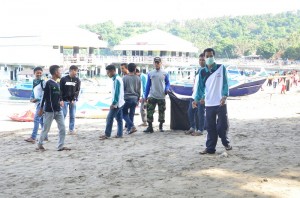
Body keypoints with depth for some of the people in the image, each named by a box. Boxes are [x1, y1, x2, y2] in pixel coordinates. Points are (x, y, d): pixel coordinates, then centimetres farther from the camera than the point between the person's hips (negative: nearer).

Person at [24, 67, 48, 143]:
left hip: (42, 103, -8)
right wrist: (31, 98, 3)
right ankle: (45, 136, 22)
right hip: (37, 103, 8)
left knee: (36, 120, -11)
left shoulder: (43, 82, -11)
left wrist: (37, 99, -19)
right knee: (41, 120, 13)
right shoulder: (34, 82, 13)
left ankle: (33, 137, -12)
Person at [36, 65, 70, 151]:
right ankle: (40, 144, 22)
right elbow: (44, 96, -10)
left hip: (58, 110, 7)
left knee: (62, 128, 1)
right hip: (49, 110, -7)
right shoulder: (49, 83, -11)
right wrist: (41, 109, -9)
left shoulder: (57, 84, 12)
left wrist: (61, 101, 3)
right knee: (46, 129, 3)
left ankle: (60, 146, 7)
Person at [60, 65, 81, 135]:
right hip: (65, 100, -2)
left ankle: (71, 129, 9)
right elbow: (60, 90, -1)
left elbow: (77, 90, 1)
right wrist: (61, 100, -8)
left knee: (72, 116, 3)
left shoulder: (77, 80, 5)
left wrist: (74, 99, -10)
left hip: (73, 101, 2)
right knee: (63, 115, -3)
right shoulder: (63, 79, -1)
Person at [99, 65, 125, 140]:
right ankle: (119, 134, 13)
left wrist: (114, 103, -20)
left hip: (116, 103, -10)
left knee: (109, 118, -6)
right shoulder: (117, 78, 14)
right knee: (119, 119, 10)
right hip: (119, 103, 10)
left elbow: (117, 92, -22)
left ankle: (107, 134, -2)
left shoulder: (117, 79, -17)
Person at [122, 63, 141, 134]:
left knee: (124, 113, 7)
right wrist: (138, 99, 22)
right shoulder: (138, 78, 5)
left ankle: (131, 126, -11)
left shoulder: (125, 78, -8)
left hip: (127, 98, -4)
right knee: (131, 114, 11)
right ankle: (129, 128, 13)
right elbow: (139, 90, 11)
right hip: (135, 98, 4)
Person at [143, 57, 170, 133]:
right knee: (149, 111, -7)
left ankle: (161, 126, 20)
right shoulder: (150, 73, 6)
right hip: (152, 96, 0)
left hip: (161, 97, 0)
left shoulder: (165, 73, 3)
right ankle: (150, 127, -1)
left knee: (161, 112, 7)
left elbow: (167, 83, 9)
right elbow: (148, 85, 10)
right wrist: (145, 96, 8)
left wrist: (167, 89, -12)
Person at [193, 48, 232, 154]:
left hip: (221, 103, -3)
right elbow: (201, 87, 9)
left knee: (222, 126, 2)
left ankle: (225, 143, 27)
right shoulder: (202, 72, 7)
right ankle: (210, 148, 11)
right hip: (209, 104, 3)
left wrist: (224, 96, -21)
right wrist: (196, 99, -6)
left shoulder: (221, 68, -1)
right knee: (210, 127, 5)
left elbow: (225, 83, -6)